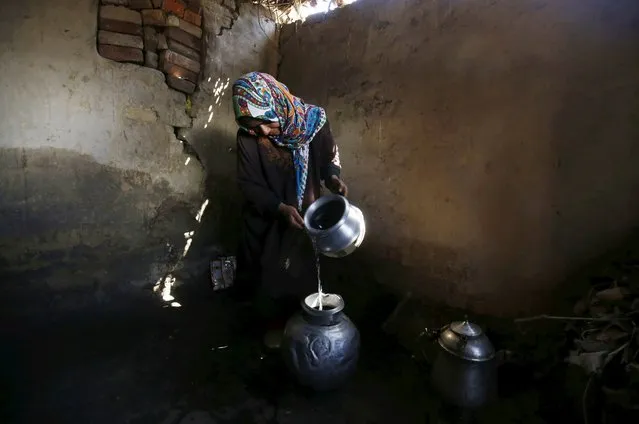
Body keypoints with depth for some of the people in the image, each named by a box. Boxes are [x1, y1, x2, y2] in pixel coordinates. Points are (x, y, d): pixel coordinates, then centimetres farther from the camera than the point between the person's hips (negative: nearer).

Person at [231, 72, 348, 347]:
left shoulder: (312, 121, -17)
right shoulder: (247, 137, -19)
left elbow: (329, 156, -1)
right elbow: (248, 184, -13)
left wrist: (333, 178, -22)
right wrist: (281, 208, -26)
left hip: (305, 215, 2)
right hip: (266, 219, -1)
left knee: (303, 270, 17)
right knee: (270, 272, 13)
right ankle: (274, 322, 38)